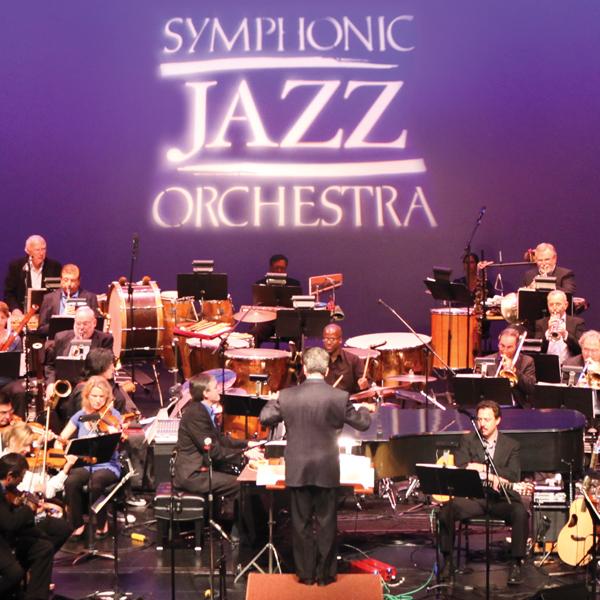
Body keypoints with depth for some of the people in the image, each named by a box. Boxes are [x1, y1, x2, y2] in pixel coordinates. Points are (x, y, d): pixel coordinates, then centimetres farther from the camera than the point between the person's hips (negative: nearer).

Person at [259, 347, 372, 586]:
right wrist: (365, 409, 22)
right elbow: (363, 423, 0)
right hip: (327, 471, -1)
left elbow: (265, 418, 2)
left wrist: (273, 401, 22)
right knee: (326, 524, 10)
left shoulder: (287, 396, -8)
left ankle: (306, 573, 18)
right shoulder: (339, 397, -10)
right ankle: (325, 573, 17)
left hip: (297, 471, 1)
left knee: (301, 523, 11)